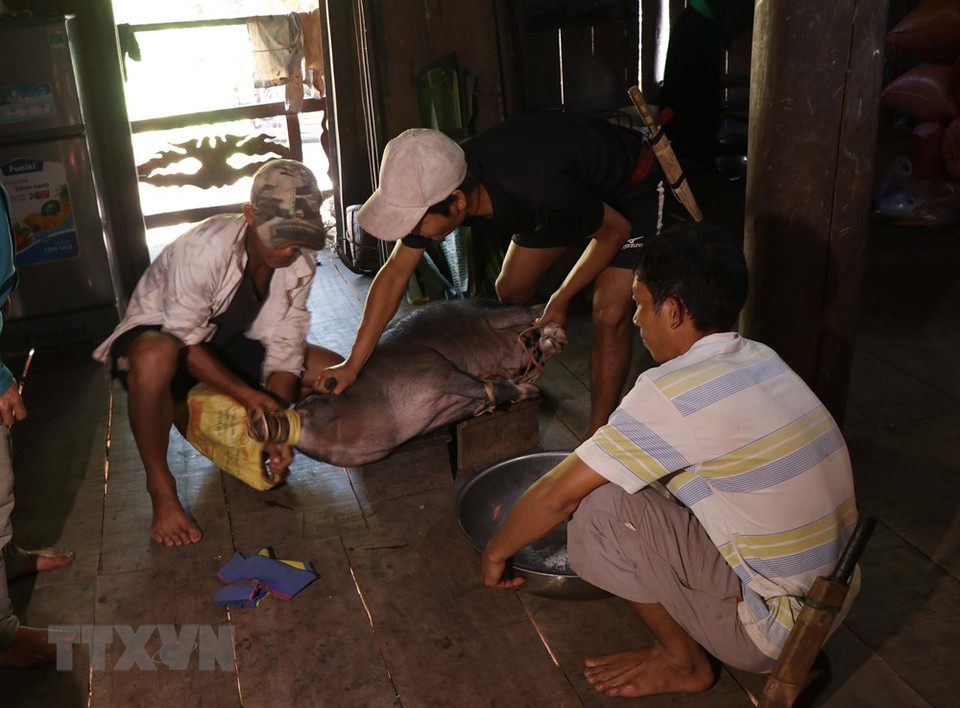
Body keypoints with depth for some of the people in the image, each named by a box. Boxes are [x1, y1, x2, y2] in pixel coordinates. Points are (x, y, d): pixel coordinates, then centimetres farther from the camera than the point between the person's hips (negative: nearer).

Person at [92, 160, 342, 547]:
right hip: (159, 335, -6)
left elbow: (283, 347, -12)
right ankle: (161, 488, -21)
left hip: (227, 342, 6)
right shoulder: (205, 249, -33)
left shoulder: (300, 261, -14)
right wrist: (248, 395, -33)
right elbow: (184, 342, -27)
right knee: (156, 358, -45)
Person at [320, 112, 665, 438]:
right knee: (511, 290, 9)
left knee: (609, 318, -16)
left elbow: (616, 229, -25)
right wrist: (353, 364, -10)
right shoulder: (434, 186, -24)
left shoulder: (539, 193, -45)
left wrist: (559, 301, -14)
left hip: (632, 185, -6)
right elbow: (395, 273, -12)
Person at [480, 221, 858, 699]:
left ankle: (683, 662, 7)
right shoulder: (762, 360, 2)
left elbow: (558, 494, -14)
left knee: (601, 508, -14)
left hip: (776, 633, -8)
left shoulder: (674, 390, -23)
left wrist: (496, 551, 3)